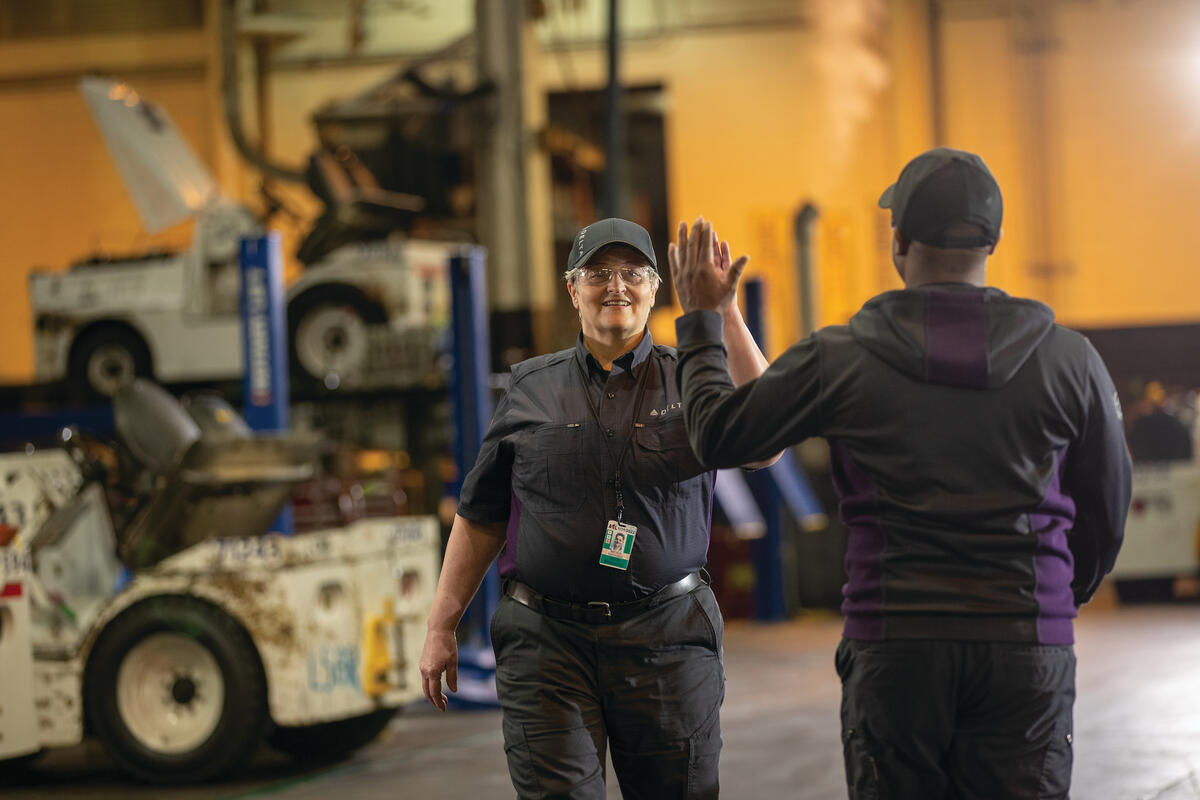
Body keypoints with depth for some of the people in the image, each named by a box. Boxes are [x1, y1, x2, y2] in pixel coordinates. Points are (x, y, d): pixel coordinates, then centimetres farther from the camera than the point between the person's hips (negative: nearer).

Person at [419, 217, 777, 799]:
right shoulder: (531, 390, 10)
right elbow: (479, 519, 13)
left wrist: (725, 314, -17)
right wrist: (441, 629, 9)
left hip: (666, 638, 0)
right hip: (547, 637, 0)